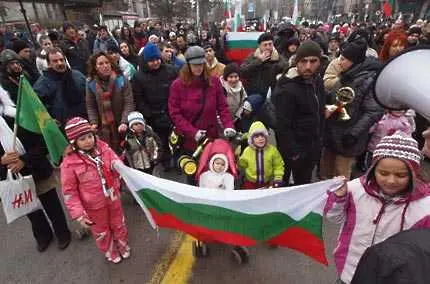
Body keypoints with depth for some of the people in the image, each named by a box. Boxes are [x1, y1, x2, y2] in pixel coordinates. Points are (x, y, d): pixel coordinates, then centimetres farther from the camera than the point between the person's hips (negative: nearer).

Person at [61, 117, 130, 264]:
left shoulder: (103, 148, -12)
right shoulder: (70, 162, -21)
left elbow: (116, 162, 1)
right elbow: (69, 191, -14)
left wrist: (117, 165, -25)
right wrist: (78, 214, -17)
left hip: (113, 198, 3)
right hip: (94, 206, -3)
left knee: (119, 224, 25)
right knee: (101, 231, 22)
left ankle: (123, 245, 54)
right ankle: (110, 252, 50)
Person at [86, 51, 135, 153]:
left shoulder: (121, 80, -6)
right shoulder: (91, 84, 2)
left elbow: (129, 103, -10)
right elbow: (90, 106, 6)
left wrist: (124, 122, -21)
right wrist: (94, 122, -9)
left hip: (121, 127, -1)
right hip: (103, 128, 2)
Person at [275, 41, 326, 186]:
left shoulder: (317, 80, 2)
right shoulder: (286, 89, -25)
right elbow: (283, 126, -25)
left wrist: (320, 138, 12)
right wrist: (292, 153, -21)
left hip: (314, 145, 7)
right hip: (296, 148, -7)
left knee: (305, 184, 24)